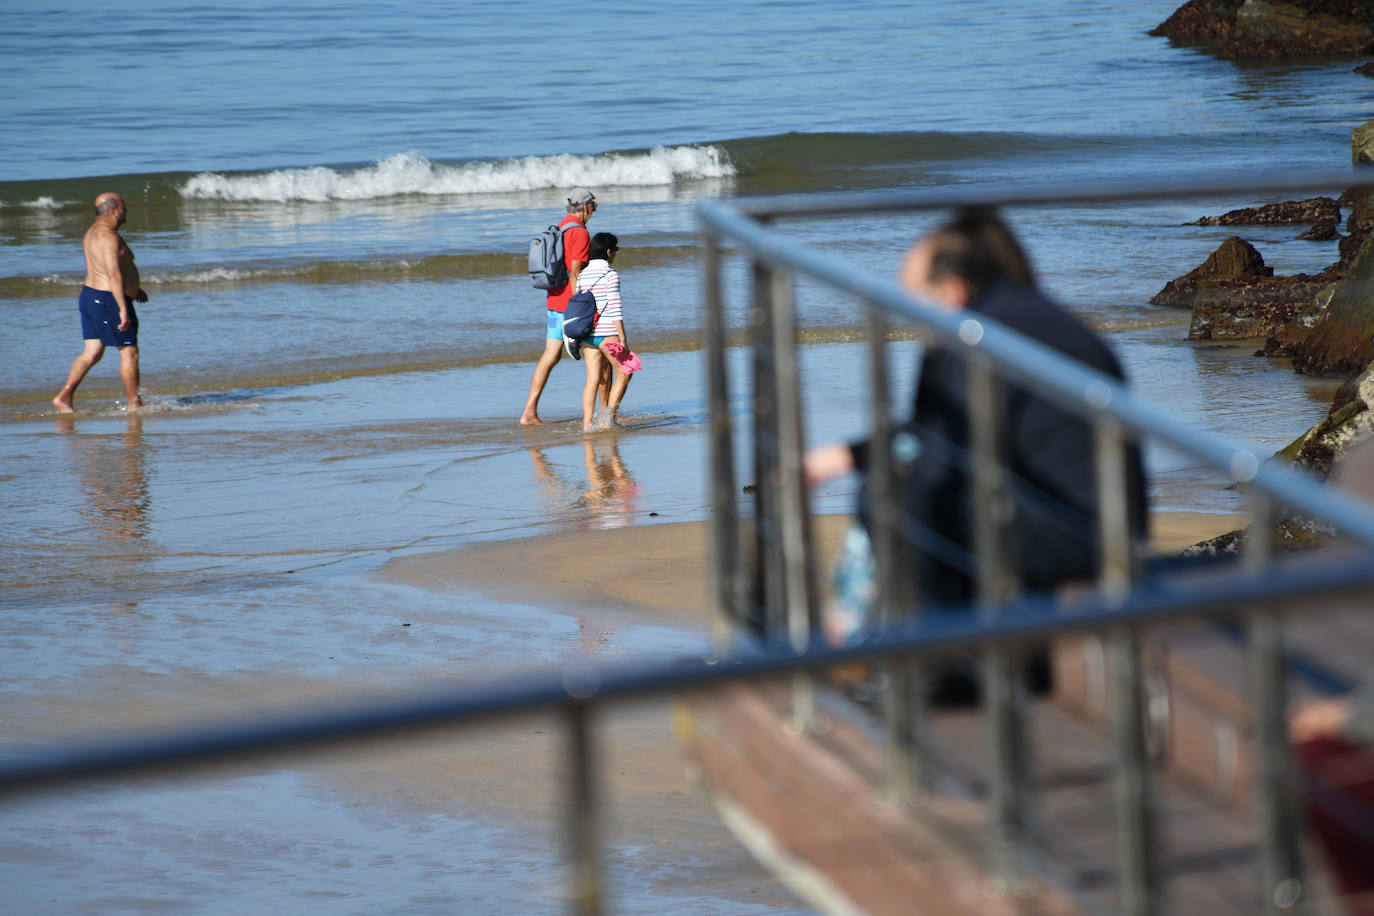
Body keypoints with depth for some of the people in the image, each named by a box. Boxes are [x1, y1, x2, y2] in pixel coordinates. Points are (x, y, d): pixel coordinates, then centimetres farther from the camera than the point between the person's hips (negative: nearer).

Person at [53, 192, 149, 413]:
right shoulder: (108, 236, -19)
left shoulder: (93, 232, 14)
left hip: (90, 296, 10)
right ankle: (135, 405, 8)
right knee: (129, 353, 1)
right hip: (109, 300, -10)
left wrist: (133, 288, 34)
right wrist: (123, 308, -28)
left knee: (92, 353, 10)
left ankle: (64, 397, 3)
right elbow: (113, 274, -26)